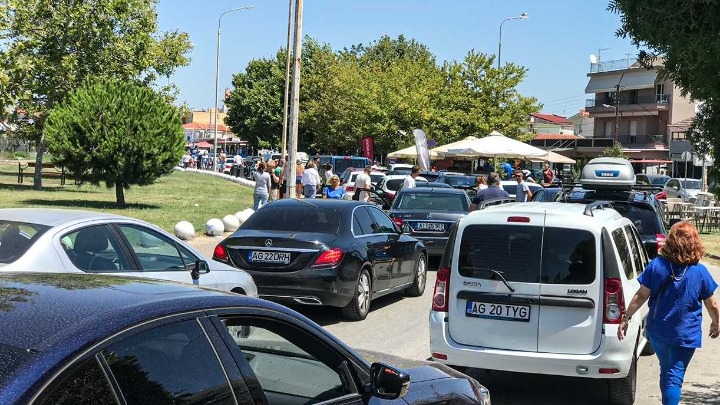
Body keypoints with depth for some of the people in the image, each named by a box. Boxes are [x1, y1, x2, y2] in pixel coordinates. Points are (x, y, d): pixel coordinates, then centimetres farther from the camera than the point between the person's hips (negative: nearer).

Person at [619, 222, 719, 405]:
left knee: (666, 370, 22)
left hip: (657, 332, 3)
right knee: (675, 376, 1)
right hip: (685, 335, -2)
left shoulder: (656, 265, -9)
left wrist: (626, 317, 1)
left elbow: (641, 296, -8)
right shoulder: (700, 272, -10)